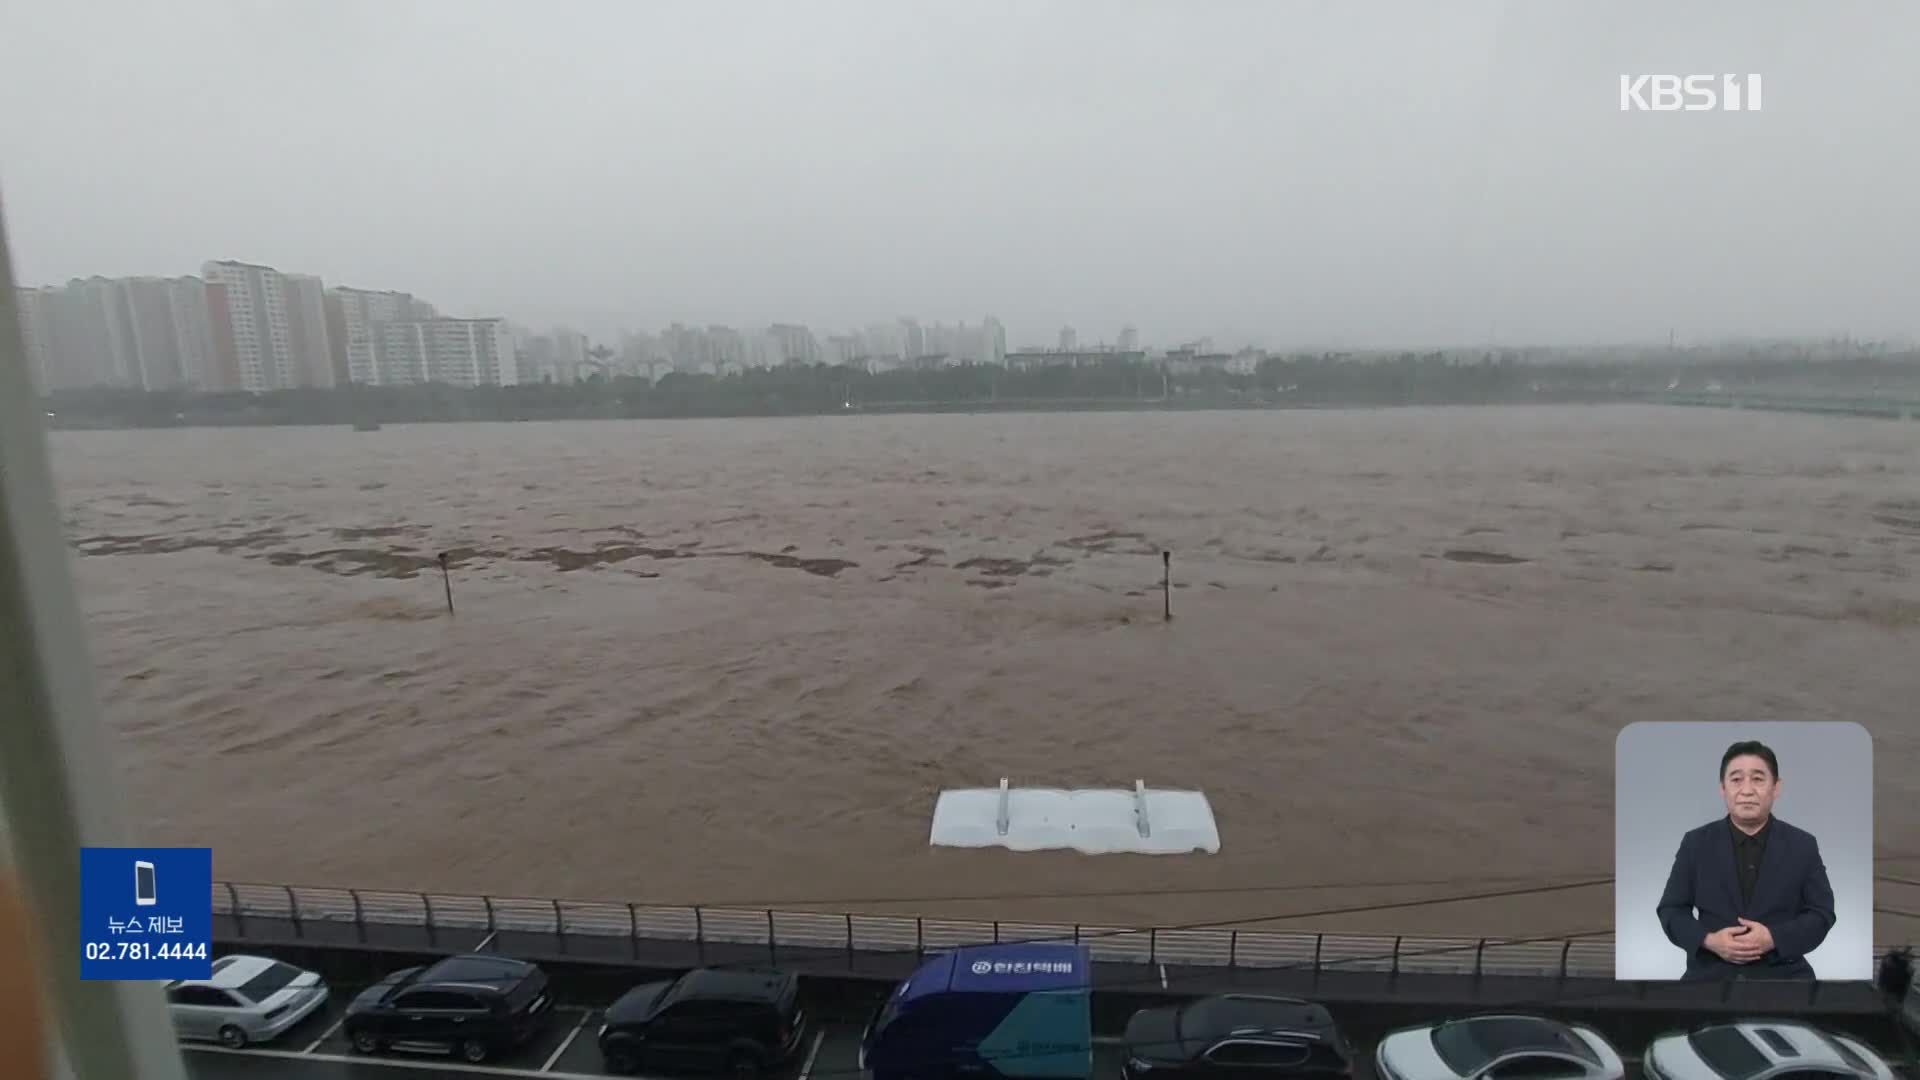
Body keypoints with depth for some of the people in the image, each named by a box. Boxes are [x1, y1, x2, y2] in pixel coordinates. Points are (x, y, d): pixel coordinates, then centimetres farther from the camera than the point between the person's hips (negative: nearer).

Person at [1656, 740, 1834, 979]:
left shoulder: (1803, 845, 4)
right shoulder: (1696, 843, 2)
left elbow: (1822, 914, 3)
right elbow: (1671, 910, 5)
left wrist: (1774, 939, -15)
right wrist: (1708, 940, -15)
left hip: (1783, 976, 1)